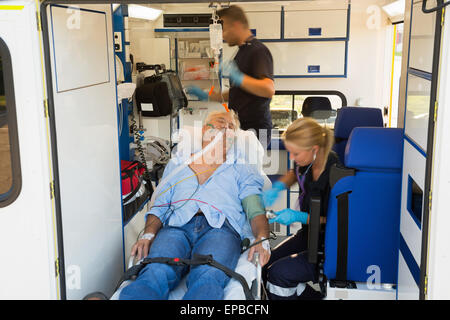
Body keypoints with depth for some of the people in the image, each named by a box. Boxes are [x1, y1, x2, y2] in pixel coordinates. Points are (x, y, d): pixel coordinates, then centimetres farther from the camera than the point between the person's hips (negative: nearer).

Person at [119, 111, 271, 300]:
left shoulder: (241, 170, 28)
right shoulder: (176, 164, 32)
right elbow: (159, 208, 23)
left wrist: (262, 239, -10)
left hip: (220, 228, -1)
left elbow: (255, 210, 12)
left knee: (208, 277, -38)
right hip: (176, 228, 1)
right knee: (156, 273, -35)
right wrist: (148, 235, 0)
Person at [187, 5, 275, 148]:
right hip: (239, 127, 9)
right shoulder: (242, 51, 20)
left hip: (254, 128, -9)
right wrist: (206, 96, 21)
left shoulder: (258, 51, -10)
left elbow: (269, 90, -25)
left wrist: (238, 78, -33)